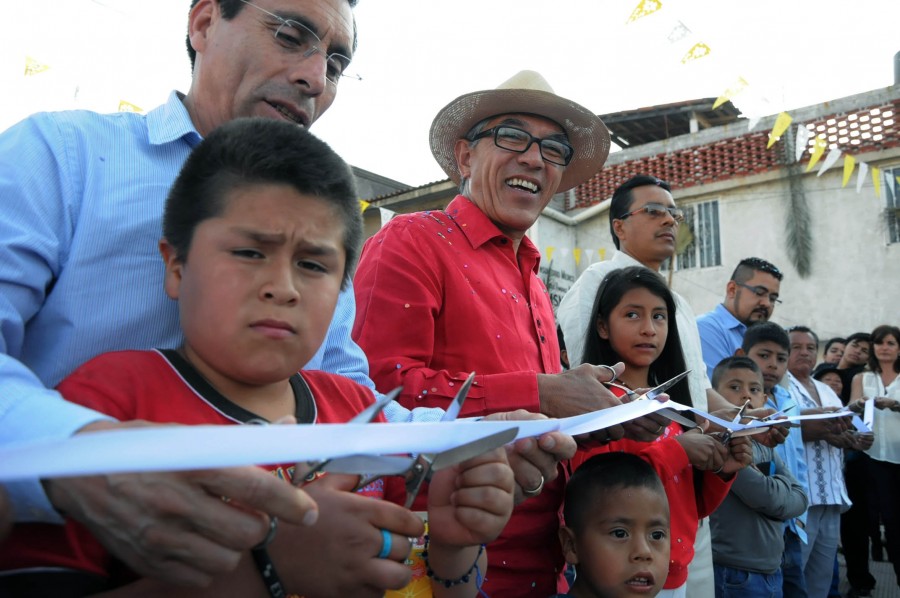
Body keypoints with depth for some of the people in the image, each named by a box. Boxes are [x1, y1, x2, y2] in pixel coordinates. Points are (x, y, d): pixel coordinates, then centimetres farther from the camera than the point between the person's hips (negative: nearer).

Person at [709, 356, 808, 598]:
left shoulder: (766, 448, 10)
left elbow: (800, 499, 4)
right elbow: (766, 497, -20)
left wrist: (769, 485, -13)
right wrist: (781, 486, -1)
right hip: (734, 575, -7)